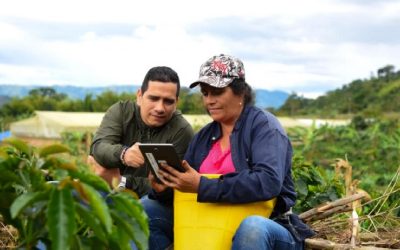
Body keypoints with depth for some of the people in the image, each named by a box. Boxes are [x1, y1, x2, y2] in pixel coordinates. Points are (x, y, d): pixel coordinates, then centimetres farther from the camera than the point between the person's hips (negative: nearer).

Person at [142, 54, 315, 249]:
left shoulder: (263, 125, -9)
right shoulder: (204, 136, 12)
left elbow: (269, 181, -27)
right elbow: (185, 185, 8)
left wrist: (202, 186, -31)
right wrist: (164, 188, -17)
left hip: (267, 226, -6)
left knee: (252, 228, -41)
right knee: (146, 210, -4)